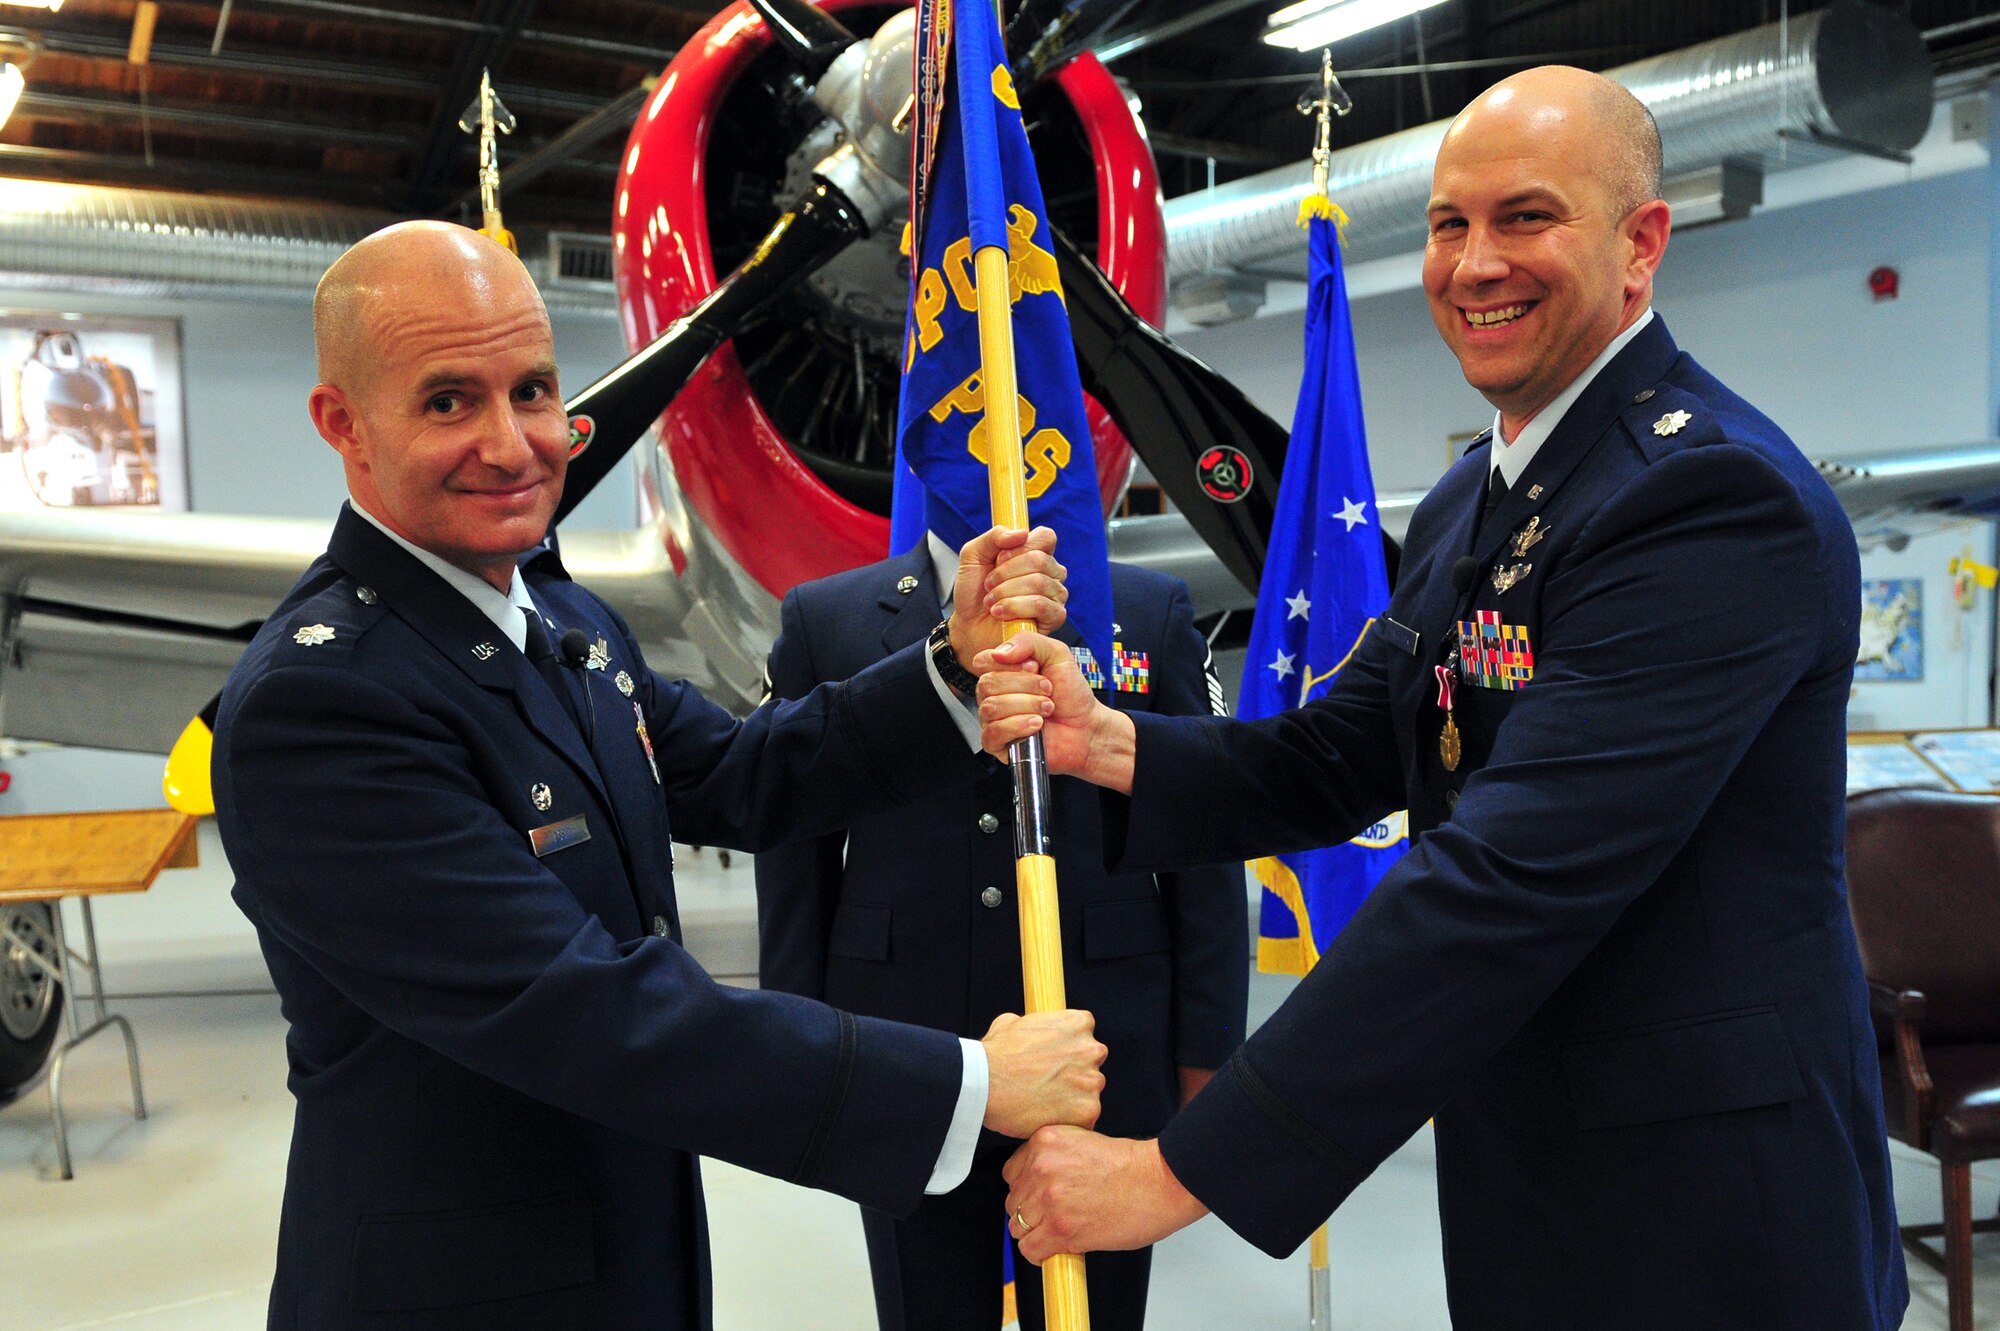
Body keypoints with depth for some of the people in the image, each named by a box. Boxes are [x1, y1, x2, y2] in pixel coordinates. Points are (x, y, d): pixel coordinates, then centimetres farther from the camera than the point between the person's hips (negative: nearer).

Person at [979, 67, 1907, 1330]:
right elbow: (1338, 759, 7)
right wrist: (1108, 743, -13)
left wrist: (1185, 1169, -29)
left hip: (1696, 1214, -8)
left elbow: (1512, 877, -29)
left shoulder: (1716, 493, -22)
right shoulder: (1469, 503, 9)